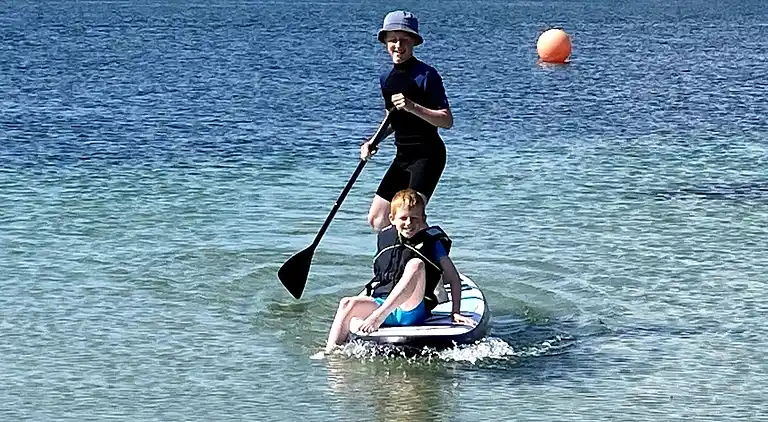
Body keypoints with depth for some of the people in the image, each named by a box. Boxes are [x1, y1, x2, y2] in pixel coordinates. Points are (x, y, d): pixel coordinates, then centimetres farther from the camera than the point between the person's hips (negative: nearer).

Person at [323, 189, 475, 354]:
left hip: (412, 309, -4)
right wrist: (359, 302, 14)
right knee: (347, 304, -24)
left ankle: (379, 316, -39)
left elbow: (454, 279, 2)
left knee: (415, 264, -30)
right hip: (380, 302, 4)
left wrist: (455, 312, -8)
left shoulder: (432, 241, 4)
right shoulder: (385, 238, 16)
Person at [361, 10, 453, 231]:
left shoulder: (426, 75, -12)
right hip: (403, 156, 8)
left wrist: (413, 107, -28)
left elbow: (446, 121, -17)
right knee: (376, 219, 8)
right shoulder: (386, 78, 10)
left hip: (427, 155, -8)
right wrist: (373, 142, 7)